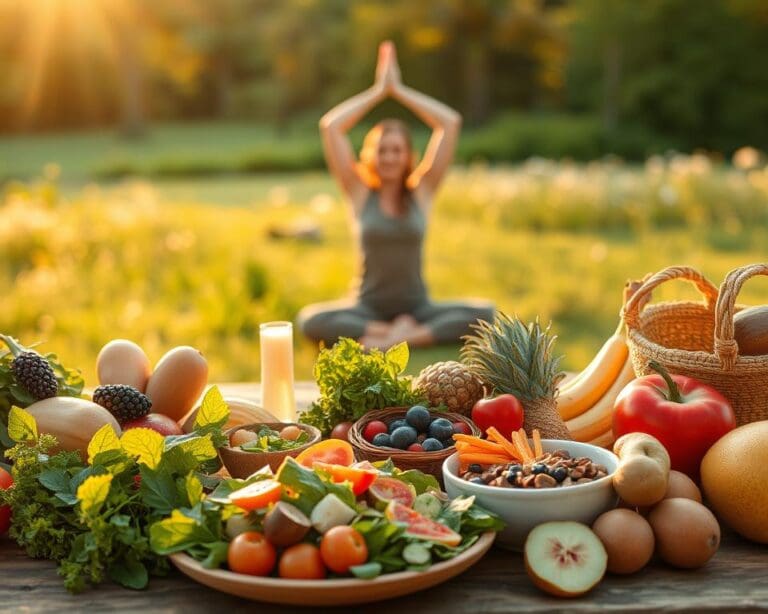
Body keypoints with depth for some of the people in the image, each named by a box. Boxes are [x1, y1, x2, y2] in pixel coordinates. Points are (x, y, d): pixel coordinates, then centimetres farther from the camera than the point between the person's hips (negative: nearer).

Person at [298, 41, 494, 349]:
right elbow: (329, 127, -9)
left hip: (418, 307, 1)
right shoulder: (360, 192, 0)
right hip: (368, 308, -1)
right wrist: (379, 90, -2)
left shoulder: (421, 191, 2)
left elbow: (451, 123, -5)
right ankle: (410, 333, -23)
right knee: (311, 319, -31)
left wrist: (399, 89, -2)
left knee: (484, 313, -25)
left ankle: (395, 339, -27)